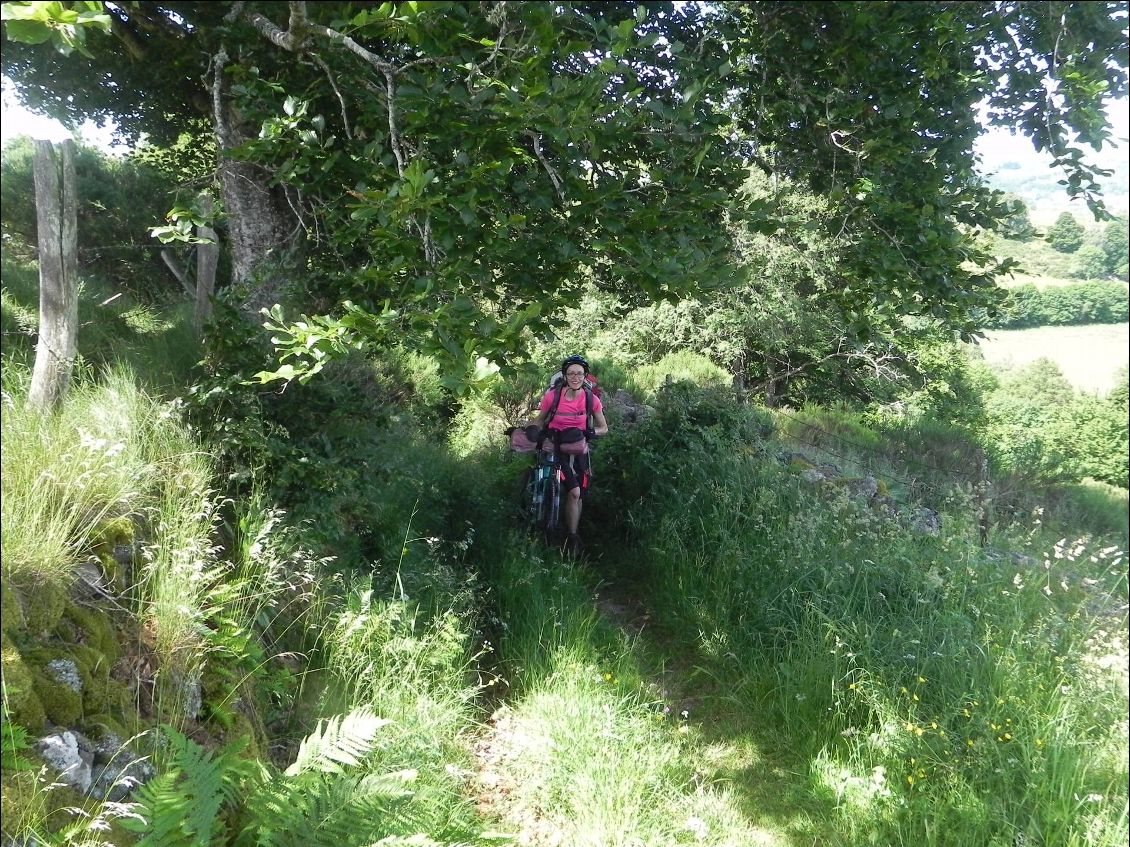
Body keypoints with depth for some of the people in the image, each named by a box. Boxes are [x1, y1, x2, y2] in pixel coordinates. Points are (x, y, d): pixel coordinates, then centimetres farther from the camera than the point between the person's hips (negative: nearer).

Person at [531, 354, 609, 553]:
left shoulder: (592, 400, -9)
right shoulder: (552, 396, -14)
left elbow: (604, 428, 1)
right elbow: (539, 421, 2)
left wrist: (591, 432, -19)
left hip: (579, 449, 3)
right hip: (556, 447, -3)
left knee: (578, 495, 5)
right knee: (574, 492, -19)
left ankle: (573, 534, 23)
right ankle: (573, 537, -6)